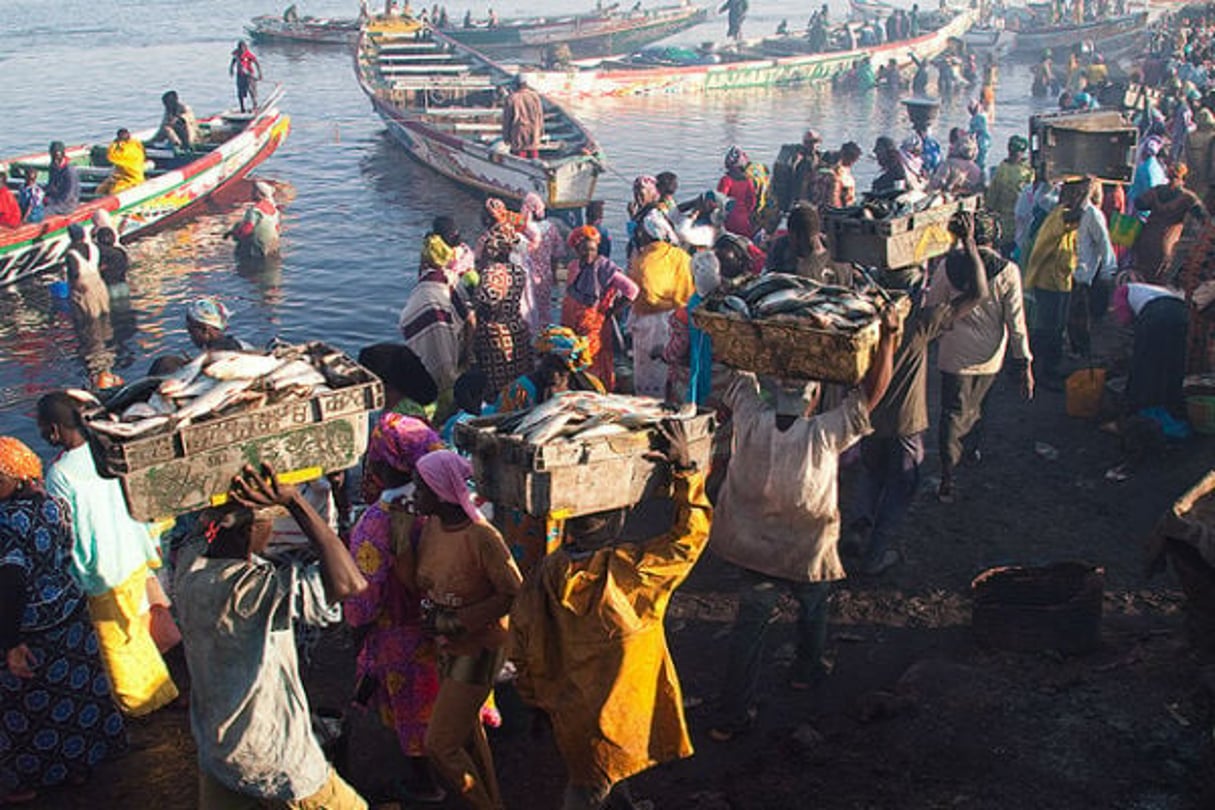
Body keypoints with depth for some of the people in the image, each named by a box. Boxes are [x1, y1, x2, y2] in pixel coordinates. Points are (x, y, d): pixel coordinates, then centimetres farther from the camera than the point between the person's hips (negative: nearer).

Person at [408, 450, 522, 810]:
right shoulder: (431, 526, -3)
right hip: (447, 646, 8)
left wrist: (458, 621, -23)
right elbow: (418, 580, 4)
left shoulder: (480, 536, -27)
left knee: (439, 745, -4)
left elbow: (514, 594, -21)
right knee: (467, 732, 24)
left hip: (478, 649, -8)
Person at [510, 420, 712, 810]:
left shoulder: (547, 574, -14)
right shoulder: (631, 571, -28)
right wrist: (685, 468, -21)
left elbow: (522, 644, -4)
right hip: (617, 710, -4)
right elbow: (690, 532, -22)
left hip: (568, 706, 4)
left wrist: (538, 697, 11)